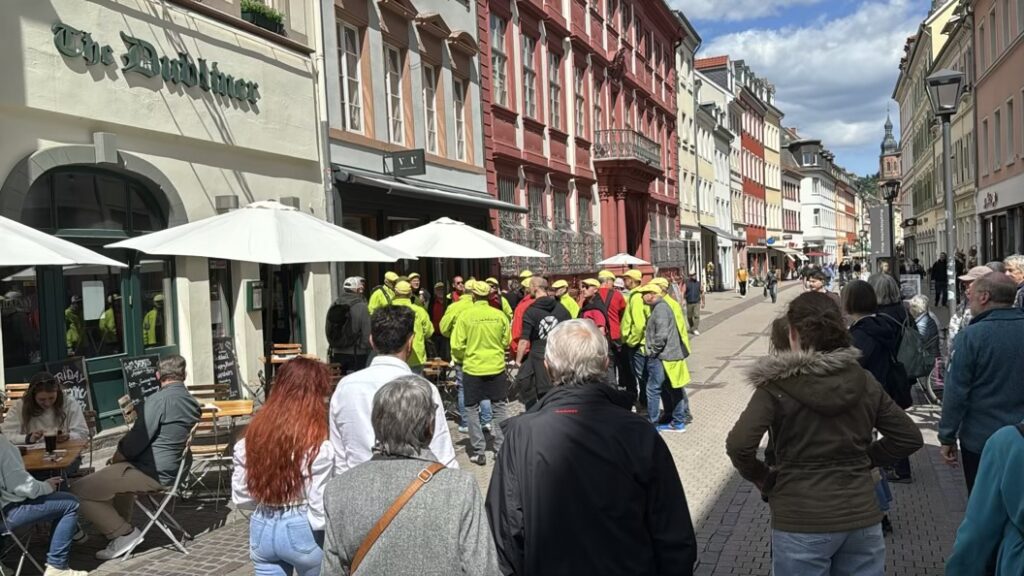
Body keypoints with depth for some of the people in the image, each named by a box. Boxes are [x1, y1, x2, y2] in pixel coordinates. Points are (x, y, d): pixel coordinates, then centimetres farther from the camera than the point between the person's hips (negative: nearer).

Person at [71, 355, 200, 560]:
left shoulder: (159, 399, -19)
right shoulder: (191, 402, 9)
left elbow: (136, 441, -18)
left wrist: (117, 457, -1)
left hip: (152, 474, -10)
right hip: (172, 469, 10)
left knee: (78, 491, -7)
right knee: (121, 468, 38)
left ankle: (125, 533, -3)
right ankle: (121, 525, 32)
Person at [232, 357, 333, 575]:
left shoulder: (254, 433, -2)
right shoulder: (318, 445, -18)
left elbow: (241, 498, 4)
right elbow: (321, 512, -21)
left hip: (262, 529, 5)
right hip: (301, 531, -4)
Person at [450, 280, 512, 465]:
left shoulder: (465, 315, -11)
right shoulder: (500, 315, -6)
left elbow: (457, 346, -9)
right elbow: (506, 342, 5)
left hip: (472, 368, -2)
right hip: (497, 367, 2)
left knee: (472, 409, 11)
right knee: (499, 408, 14)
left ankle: (479, 452, 12)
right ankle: (501, 449, 17)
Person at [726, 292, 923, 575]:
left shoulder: (777, 386, -13)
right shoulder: (864, 380, 2)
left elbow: (739, 446, -23)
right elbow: (910, 437, 7)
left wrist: (764, 478, -5)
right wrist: (864, 460, 12)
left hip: (801, 522, -4)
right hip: (862, 516, 4)